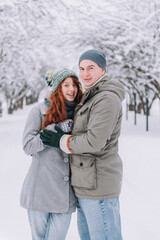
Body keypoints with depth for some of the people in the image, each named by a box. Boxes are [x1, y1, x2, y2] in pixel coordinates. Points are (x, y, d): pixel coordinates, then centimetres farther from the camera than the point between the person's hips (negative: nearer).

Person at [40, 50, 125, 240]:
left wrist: (61, 141, -11)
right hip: (85, 183, 11)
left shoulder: (107, 99, -17)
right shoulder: (89, 97, 16)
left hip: (98, 186, -11)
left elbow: (94, 141, -25)